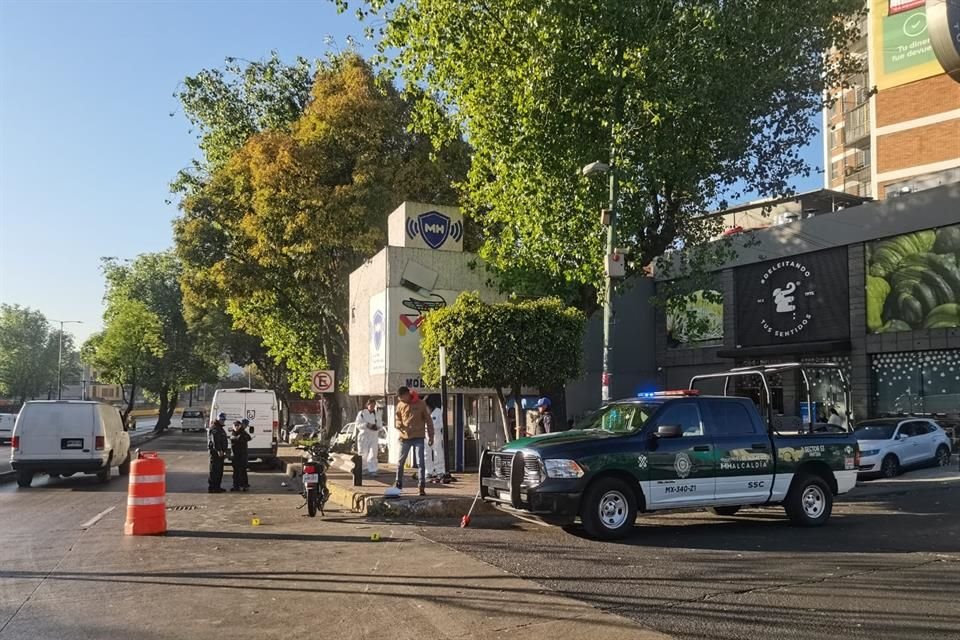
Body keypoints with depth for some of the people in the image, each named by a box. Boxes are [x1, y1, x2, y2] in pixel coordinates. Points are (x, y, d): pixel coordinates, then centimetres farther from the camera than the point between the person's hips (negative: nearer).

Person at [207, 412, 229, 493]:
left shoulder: (220, 428, 21)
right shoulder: (214, 428, -13)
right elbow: (215, 440, -24)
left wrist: (224, 451, 31)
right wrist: (218, 450, -31)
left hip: (220, 452, 10)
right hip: (215, 452, -10)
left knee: (219, 470, 13)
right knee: (214, 470, -9)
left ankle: (217, 487, 20)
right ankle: (211, 488, -7)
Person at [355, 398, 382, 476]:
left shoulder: (377, 414, 11)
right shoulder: (362, 413, 0)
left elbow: (380, 425, 14)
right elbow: (358, 424, -7)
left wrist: (377, 427, -9)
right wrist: (367, 425, -21)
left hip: (374, 437, 2)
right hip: (364, 436, -2)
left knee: (373, 454, -5)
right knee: (363, 454, 3)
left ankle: (372, 470, -4)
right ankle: (363, 469, 17)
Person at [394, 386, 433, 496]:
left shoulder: (421, 404, -4)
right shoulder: (400, 405, 4)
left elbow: (428, 420, 1)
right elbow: (397, 419, 16)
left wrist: (430, 436, -1)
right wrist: (399, 426, -8)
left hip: (418, 438, -3)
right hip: (404, 437, 3)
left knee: (420, 462, -6)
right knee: (400, 462, 10)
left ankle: (422, 487, -3)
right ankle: (398, 484, 26)